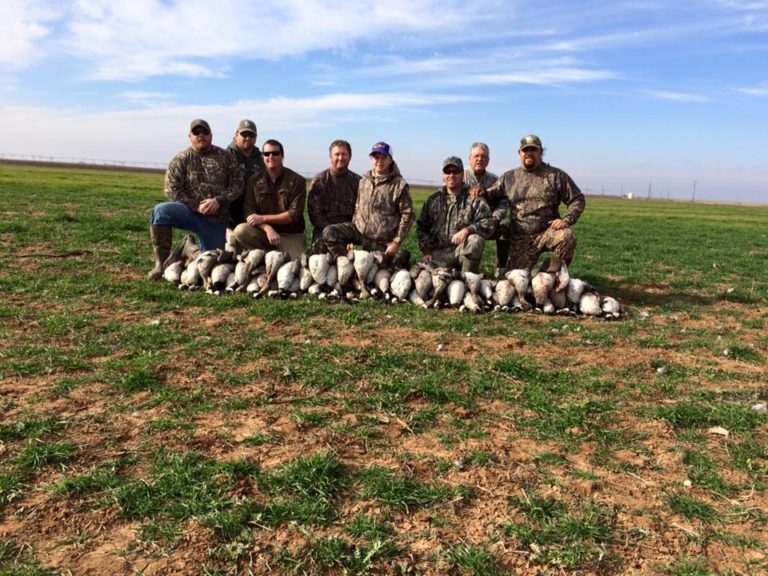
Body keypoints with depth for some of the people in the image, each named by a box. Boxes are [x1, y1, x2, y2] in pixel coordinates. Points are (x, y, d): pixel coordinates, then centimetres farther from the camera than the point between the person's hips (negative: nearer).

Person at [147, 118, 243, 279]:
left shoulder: (225, 157, 4)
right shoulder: (181, 159, 0)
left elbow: (237, 184, 0)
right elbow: (172, 190, -5)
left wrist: (219, 200, -15)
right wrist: (196, 206, -16)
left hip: (217, 219, 1)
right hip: (190, 211, -1)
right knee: (161, 211, -31)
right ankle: (162, 262, -21)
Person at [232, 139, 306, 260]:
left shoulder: (297, 180, -3)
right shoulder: (255, 180, 5)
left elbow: (295, 214, -10)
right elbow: (249, 212, -3)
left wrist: (263, 218, -14)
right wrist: (267, 228, -22)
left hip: (291, 236, -2)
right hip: (264, 232, 2)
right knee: (241, 230, -26)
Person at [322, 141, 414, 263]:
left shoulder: (399, 185, -8)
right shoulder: (364, 181, 9)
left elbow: (407, 214, -7)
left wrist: (397, 241, -11)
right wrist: (351, 236, 12)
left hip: (380, 241, -4)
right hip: (359, 230, 4)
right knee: (329, 233, -17)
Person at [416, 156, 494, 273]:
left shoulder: (474, 199, 2)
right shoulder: (433, 200, 12)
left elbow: (487, 225, -7)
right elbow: (421, 227, 15)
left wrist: (467, 230, -25)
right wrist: (426, 251, 2)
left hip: (464, 250, -1)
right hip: (438, 253, 1)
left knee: (475, 240, -33)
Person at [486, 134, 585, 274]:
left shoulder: (556, 175, 2)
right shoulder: (509, 177, 10)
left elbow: (577, 200, 2)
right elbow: (491, 197, 13)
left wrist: (566, 220, -14)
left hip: (548, 232, -2)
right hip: (520, 239, 2)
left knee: (567, 236, -34)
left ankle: (553, 275, -7)